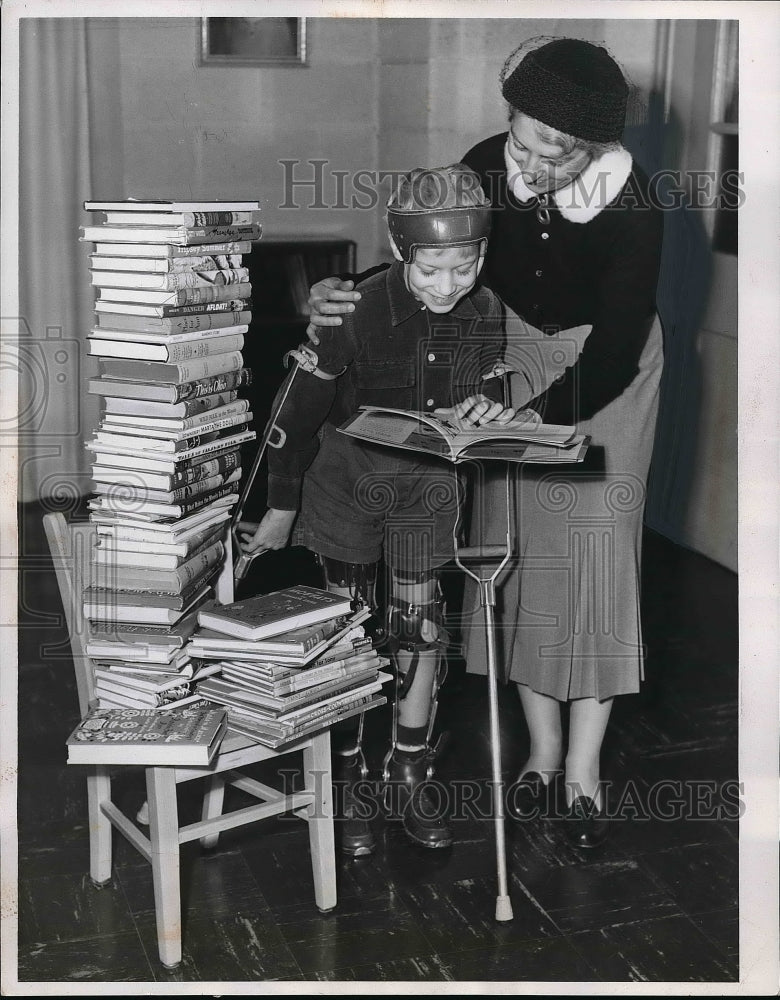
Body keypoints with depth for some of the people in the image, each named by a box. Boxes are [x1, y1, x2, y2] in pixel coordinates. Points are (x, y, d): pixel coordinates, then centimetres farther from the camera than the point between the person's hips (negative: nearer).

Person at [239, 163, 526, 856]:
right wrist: (282, 508, -5)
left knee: (420, 628, 7)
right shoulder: (357, 310, -23)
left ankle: (410, 778, 23)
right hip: (349, 480, -2)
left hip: (428, 486, 3)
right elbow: (302, 410, -13)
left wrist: (487, 411, -25)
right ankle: (345, 783, 18)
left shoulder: (485, 313, -12)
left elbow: (490, 398, 2)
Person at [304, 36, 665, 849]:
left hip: (606, 372, -3)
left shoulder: (631, 207, -29)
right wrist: (342, 298, -26)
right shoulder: (487, 168, -20)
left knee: (594, 551, -6)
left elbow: (615, 352, -29)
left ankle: (585, 765, 6)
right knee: (515, 545, 2)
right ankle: (542, 745, 17)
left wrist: (540, 416, -44)